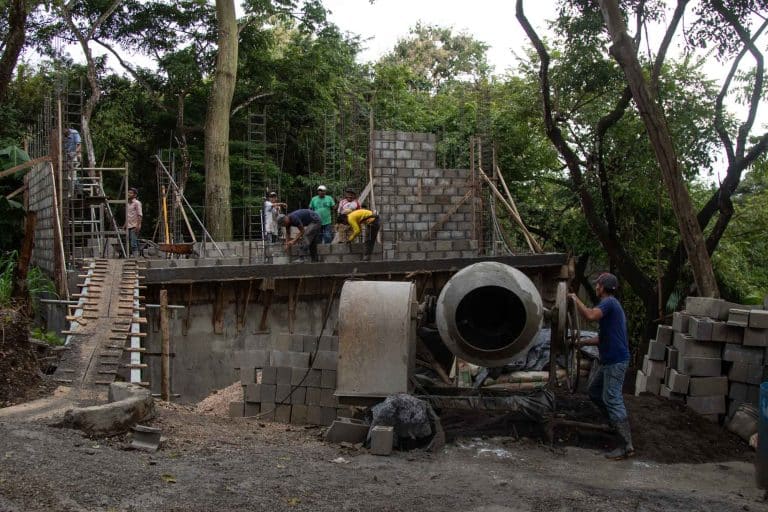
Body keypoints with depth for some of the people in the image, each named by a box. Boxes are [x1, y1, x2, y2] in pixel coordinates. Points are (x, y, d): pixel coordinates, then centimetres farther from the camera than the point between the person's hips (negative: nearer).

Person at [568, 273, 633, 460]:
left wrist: (576, 299, -19)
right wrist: (582, 342, 21)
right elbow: (603, 338, 24)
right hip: (610, 360, 10)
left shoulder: (609, 302, -12)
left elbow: (590, 315, -33)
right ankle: (615, 422, 27)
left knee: (612, 399, -11)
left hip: (616, 360, -10)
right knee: (594, 391, 20)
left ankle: (627, 446, -12)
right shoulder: (611, 304, 20)